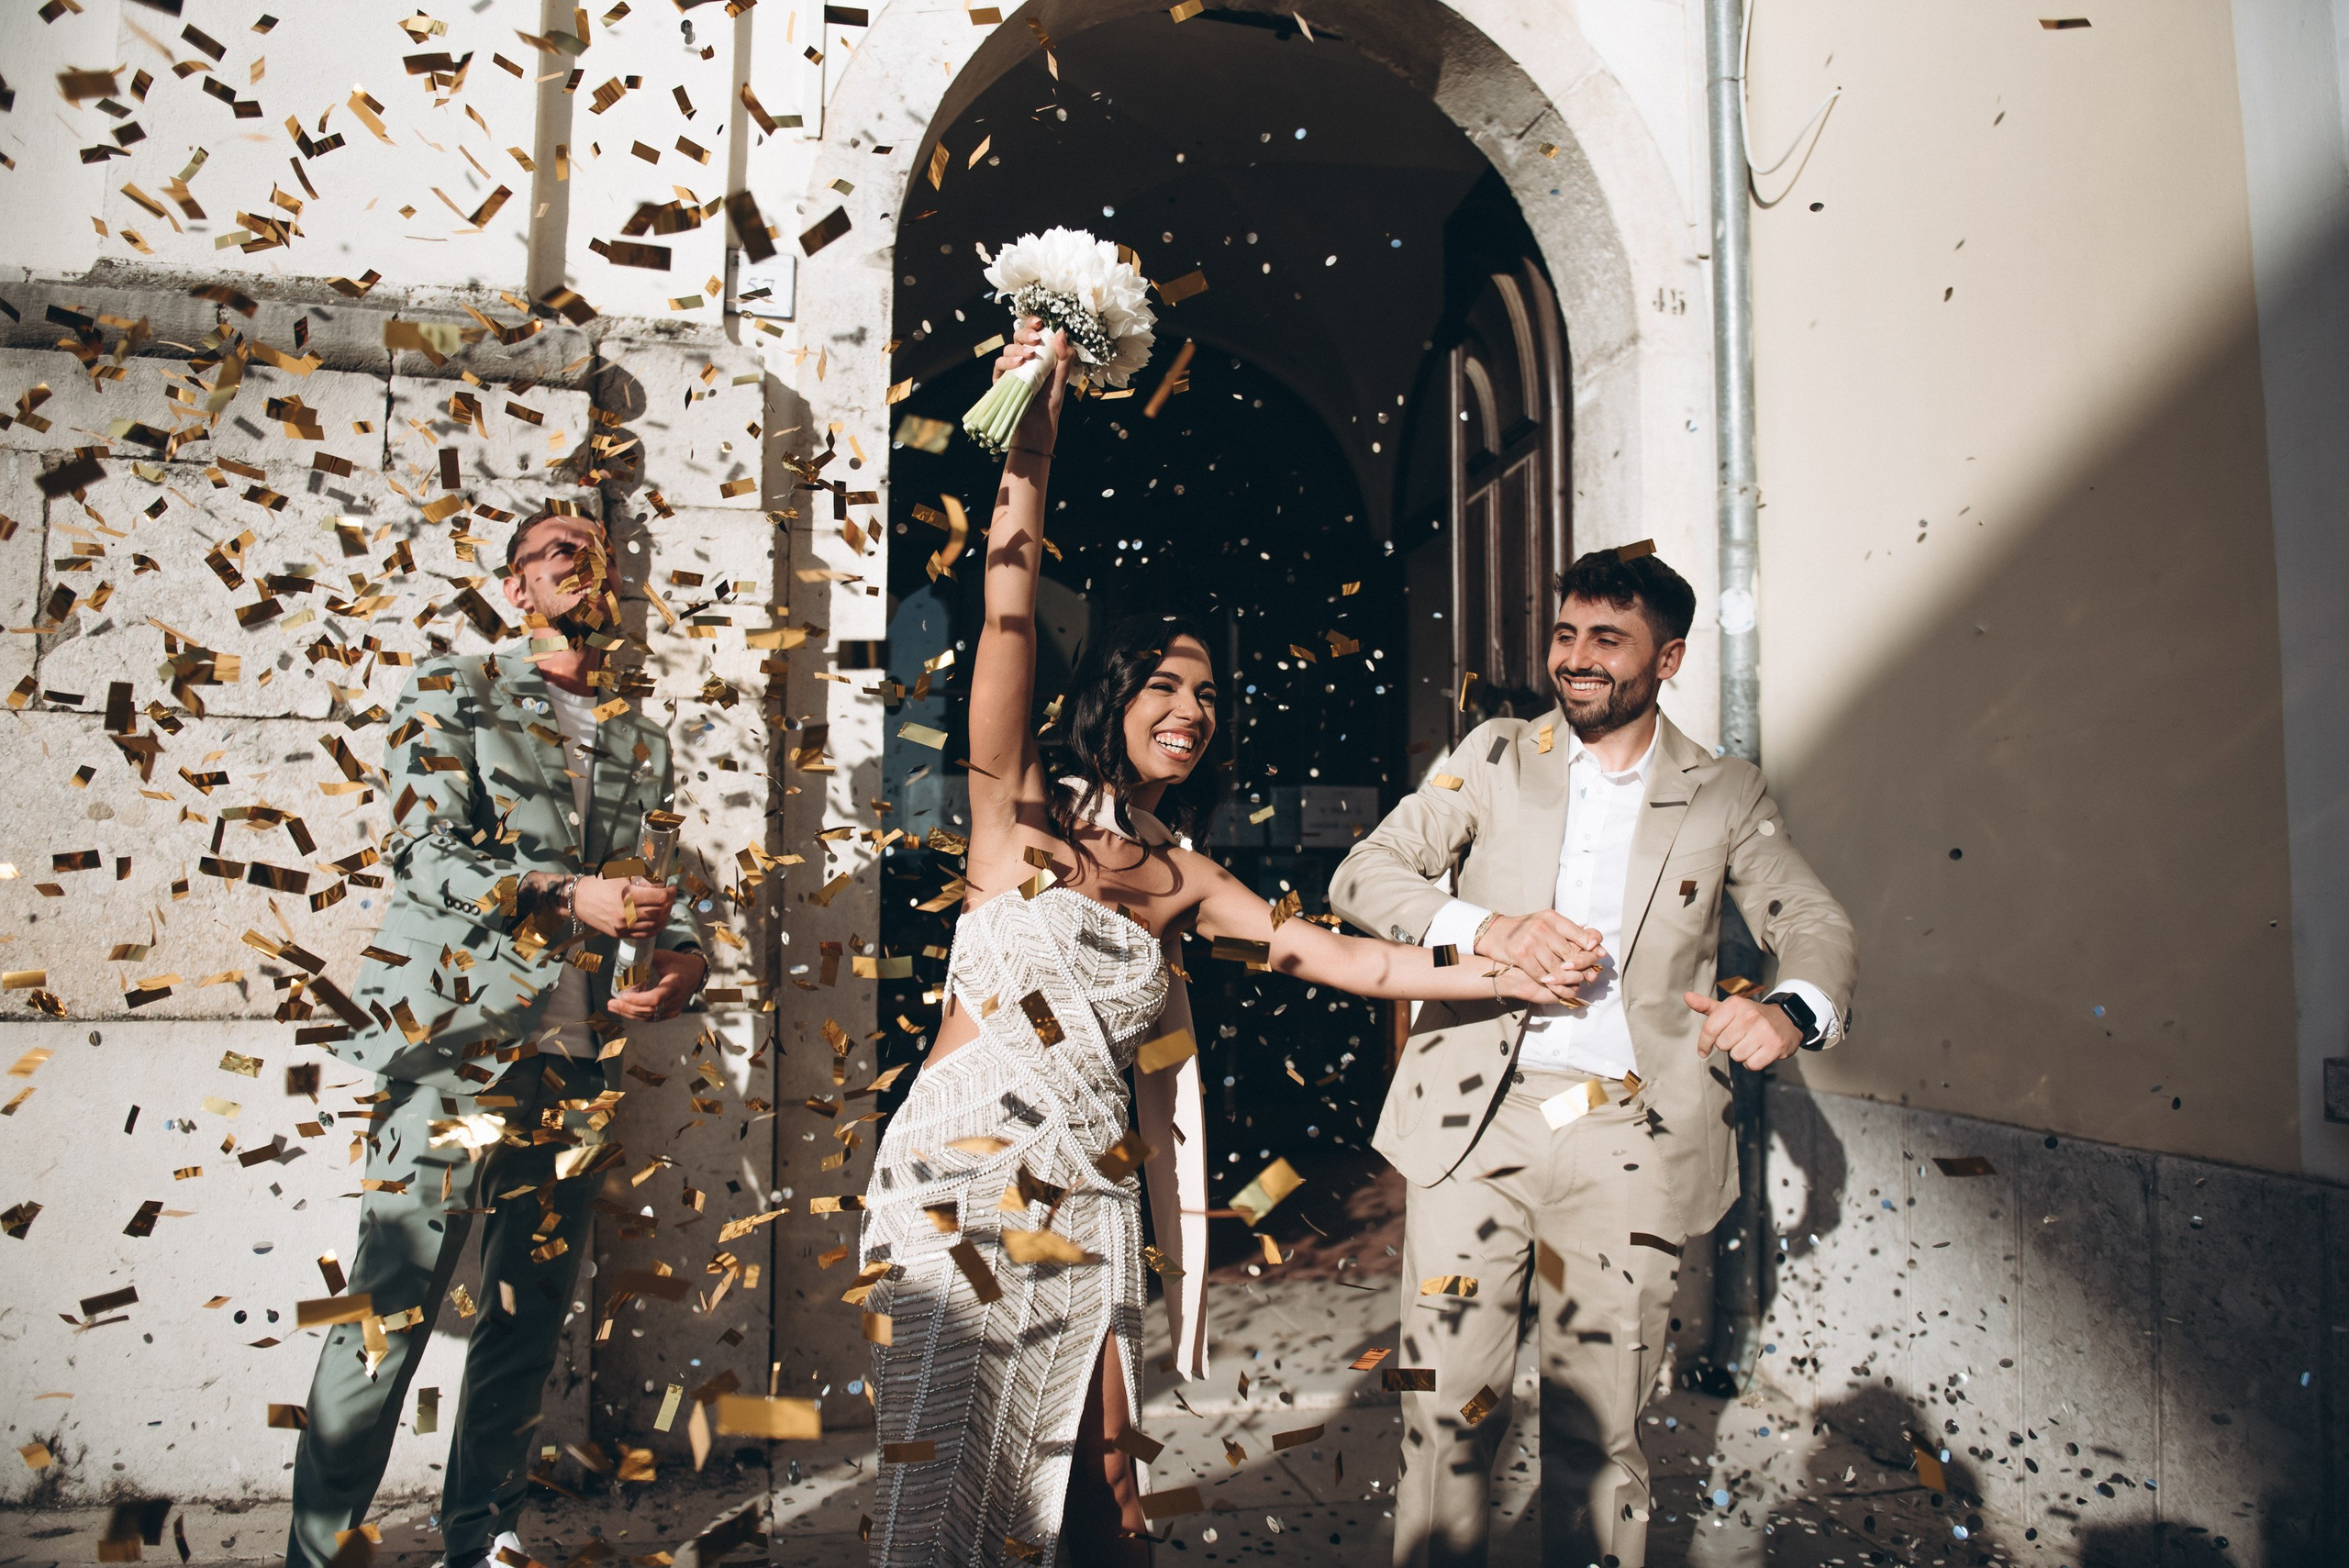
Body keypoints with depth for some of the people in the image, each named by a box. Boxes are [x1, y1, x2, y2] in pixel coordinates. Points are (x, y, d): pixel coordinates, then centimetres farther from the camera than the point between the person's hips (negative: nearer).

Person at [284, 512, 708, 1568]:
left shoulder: (642, 743, 18)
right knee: (392, 1311, -4)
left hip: (575, 1061, 5)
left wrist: (683, 955, -4)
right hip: (452, 1048, -4)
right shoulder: (452, 692, 5)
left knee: (531, 1316, 10)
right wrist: (568, 897, -21)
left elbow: (667, 883, 18)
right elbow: (423, 852, -7)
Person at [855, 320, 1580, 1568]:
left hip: (1086, 1197, 4)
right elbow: (1007, 628, -12)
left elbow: (1336, 957, 12)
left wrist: (1502, 976, 11)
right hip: (959, 1175, -4)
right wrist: (1028, 456, -20)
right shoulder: (1020, 807, 0)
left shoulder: (1180, 875, 11)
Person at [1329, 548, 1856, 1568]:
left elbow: (1815, 924, 3)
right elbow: (1362, 876, 1)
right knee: (1447, 1407, 3)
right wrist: (1486, 928, -18)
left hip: (1628, 1143, 0)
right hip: (1475, 1125, 0)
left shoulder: (1725, 797, 8)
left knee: (1600, 1430, 8)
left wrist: (1790, 1010, -21)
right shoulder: (1495, 758, 7)